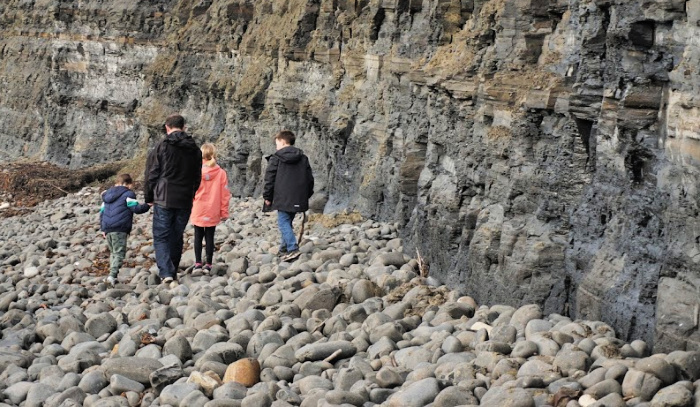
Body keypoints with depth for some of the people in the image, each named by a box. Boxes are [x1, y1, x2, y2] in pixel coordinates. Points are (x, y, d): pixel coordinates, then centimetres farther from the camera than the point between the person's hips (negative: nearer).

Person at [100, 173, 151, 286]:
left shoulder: (107, 195, 22)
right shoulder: (128, 194, -1)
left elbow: (102, 212, 22)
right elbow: (136, 208, -9)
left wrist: (102, 228, 25)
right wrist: (147, 205, 5)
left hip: (107, 229, 7)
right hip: (120, 229, -7)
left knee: (113, 252, 18)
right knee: (119, 253, -8)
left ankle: (113, 274, 15)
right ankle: (112, 274, -22)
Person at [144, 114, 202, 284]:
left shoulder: (161, 147, -7)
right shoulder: (195, 149, 8)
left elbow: (152, 174, -3)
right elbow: (197, 177, 15)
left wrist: (149, 198, 8)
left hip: (164, 200, -4)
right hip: (185, 201, 4)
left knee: (161, 236, 0)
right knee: (177, 237, 14)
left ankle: (166, 272, -16)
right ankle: (173, 272, 21)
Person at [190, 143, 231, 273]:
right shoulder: (221, 173, -5)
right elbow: (225, 194, -2)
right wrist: (224, 212, 7)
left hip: (198, 212, -1)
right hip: (213, 213, 1)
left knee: (198, 237, 10)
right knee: (210, 237, 6)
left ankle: (198, 263, 11)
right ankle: (208, 264, 8)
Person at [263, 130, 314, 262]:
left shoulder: (276, 158, -4)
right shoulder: (303, 158, 13)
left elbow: (269, 178, -5)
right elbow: (310, 178, 15)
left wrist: (267, 196, 2)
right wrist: (307, 195, 22)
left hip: (283, 198, -6)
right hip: (298, 199, 6)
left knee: (283, 222, -5)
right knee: (287, 222, 17)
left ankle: (293, 249, -19)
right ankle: (284, 248, 20)